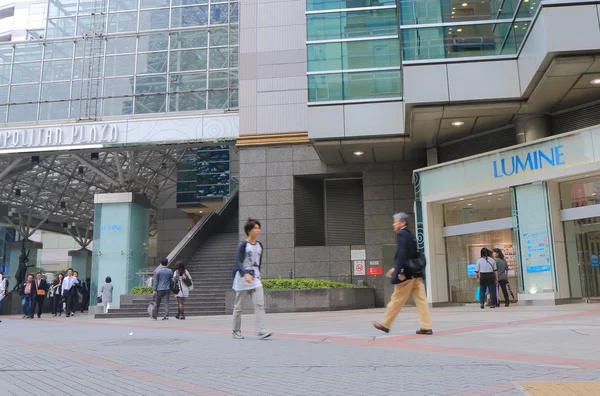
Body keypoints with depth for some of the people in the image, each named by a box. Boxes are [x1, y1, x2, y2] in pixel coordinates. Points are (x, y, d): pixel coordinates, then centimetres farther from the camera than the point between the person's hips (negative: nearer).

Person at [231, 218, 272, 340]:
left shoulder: (259, 245, 9)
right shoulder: (243, 245, -9)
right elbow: (238, 262, -18)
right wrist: (246, 274, -32)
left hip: (255, 279, 5)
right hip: (242, 278, -5)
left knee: (260, 304, -10)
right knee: (238, 306, 7)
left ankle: (261, 330, -15)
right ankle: (236, 331, 20)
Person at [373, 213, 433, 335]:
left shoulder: (401, 234, -9)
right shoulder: (411, 235, 18)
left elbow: (402, 254, -20)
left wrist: (400, 272, -22)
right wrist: (395, 269, 26)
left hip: (406, 274, -8)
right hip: (416, 274, 9)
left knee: (396, 300, 2)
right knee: (421, 300, 4)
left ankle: (385, 324, 14)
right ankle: (427, 327, 2)